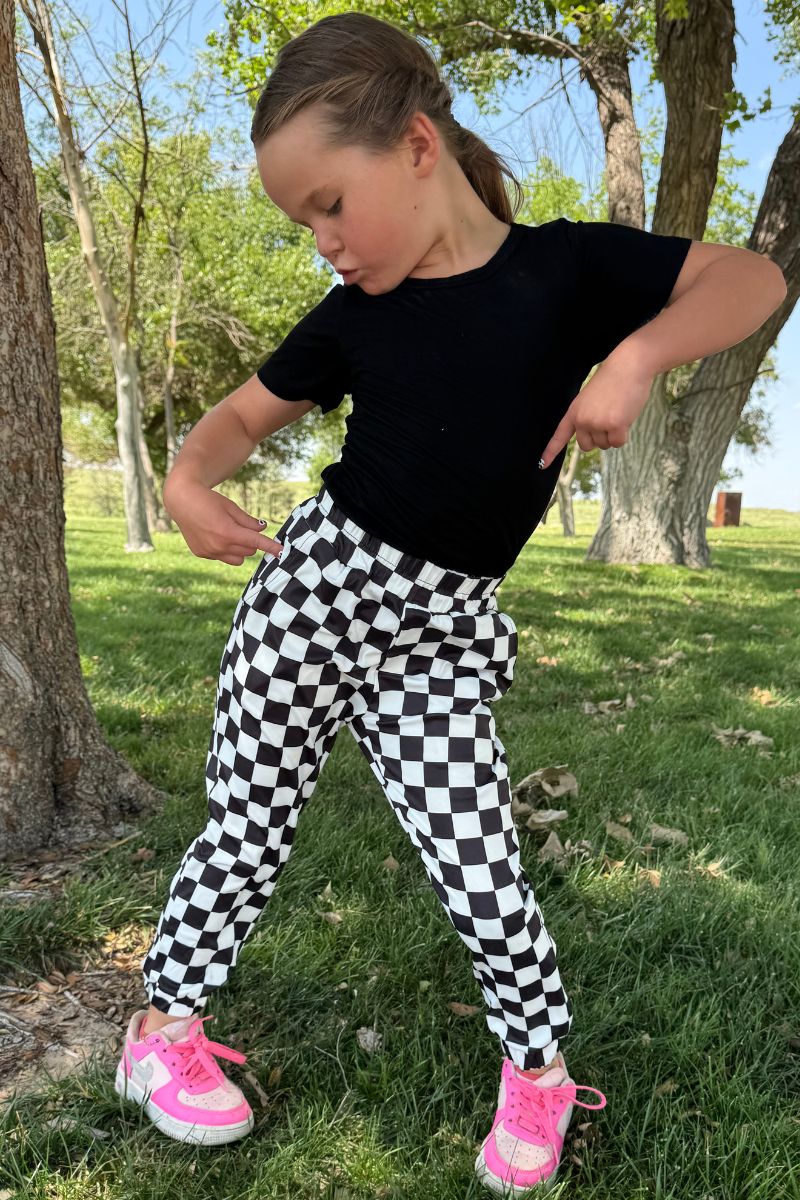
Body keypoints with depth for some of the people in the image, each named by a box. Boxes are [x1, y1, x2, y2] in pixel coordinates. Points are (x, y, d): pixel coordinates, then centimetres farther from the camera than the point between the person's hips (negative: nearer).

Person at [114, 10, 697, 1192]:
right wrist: (191, 481, -11)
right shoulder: (355, 314, 0)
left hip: (444, 632, -2)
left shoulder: (565, 267, -7)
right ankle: (162, 1026, 31)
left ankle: (541, 1066, 25)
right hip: (316, 585, 2)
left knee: (476, 859, -1)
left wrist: (635, 357, -24)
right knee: (246, 828, 11)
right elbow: (246, 413, 10)